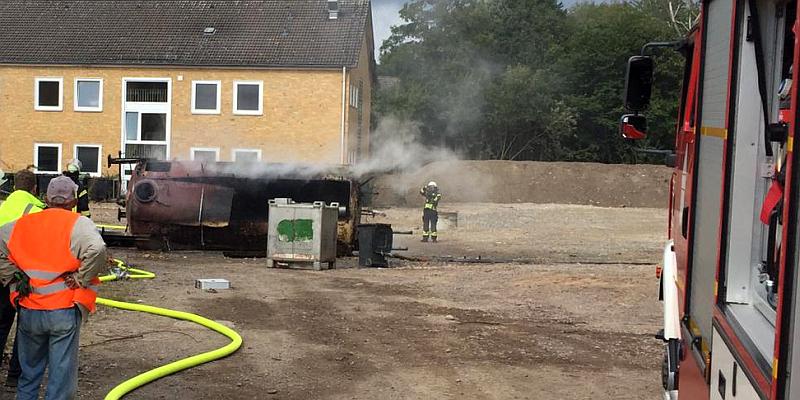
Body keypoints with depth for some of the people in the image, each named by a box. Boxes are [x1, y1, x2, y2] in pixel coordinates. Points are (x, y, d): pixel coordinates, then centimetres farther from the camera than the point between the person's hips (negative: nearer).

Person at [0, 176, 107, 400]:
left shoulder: (22, 224, 8)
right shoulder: (78, 224, -7)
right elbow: (97, 250, -24)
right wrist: (80, 279, -11)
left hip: (28, 311, 4)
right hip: (64, 312, -4)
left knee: (29, 373, 20)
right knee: (61, 374, 5)